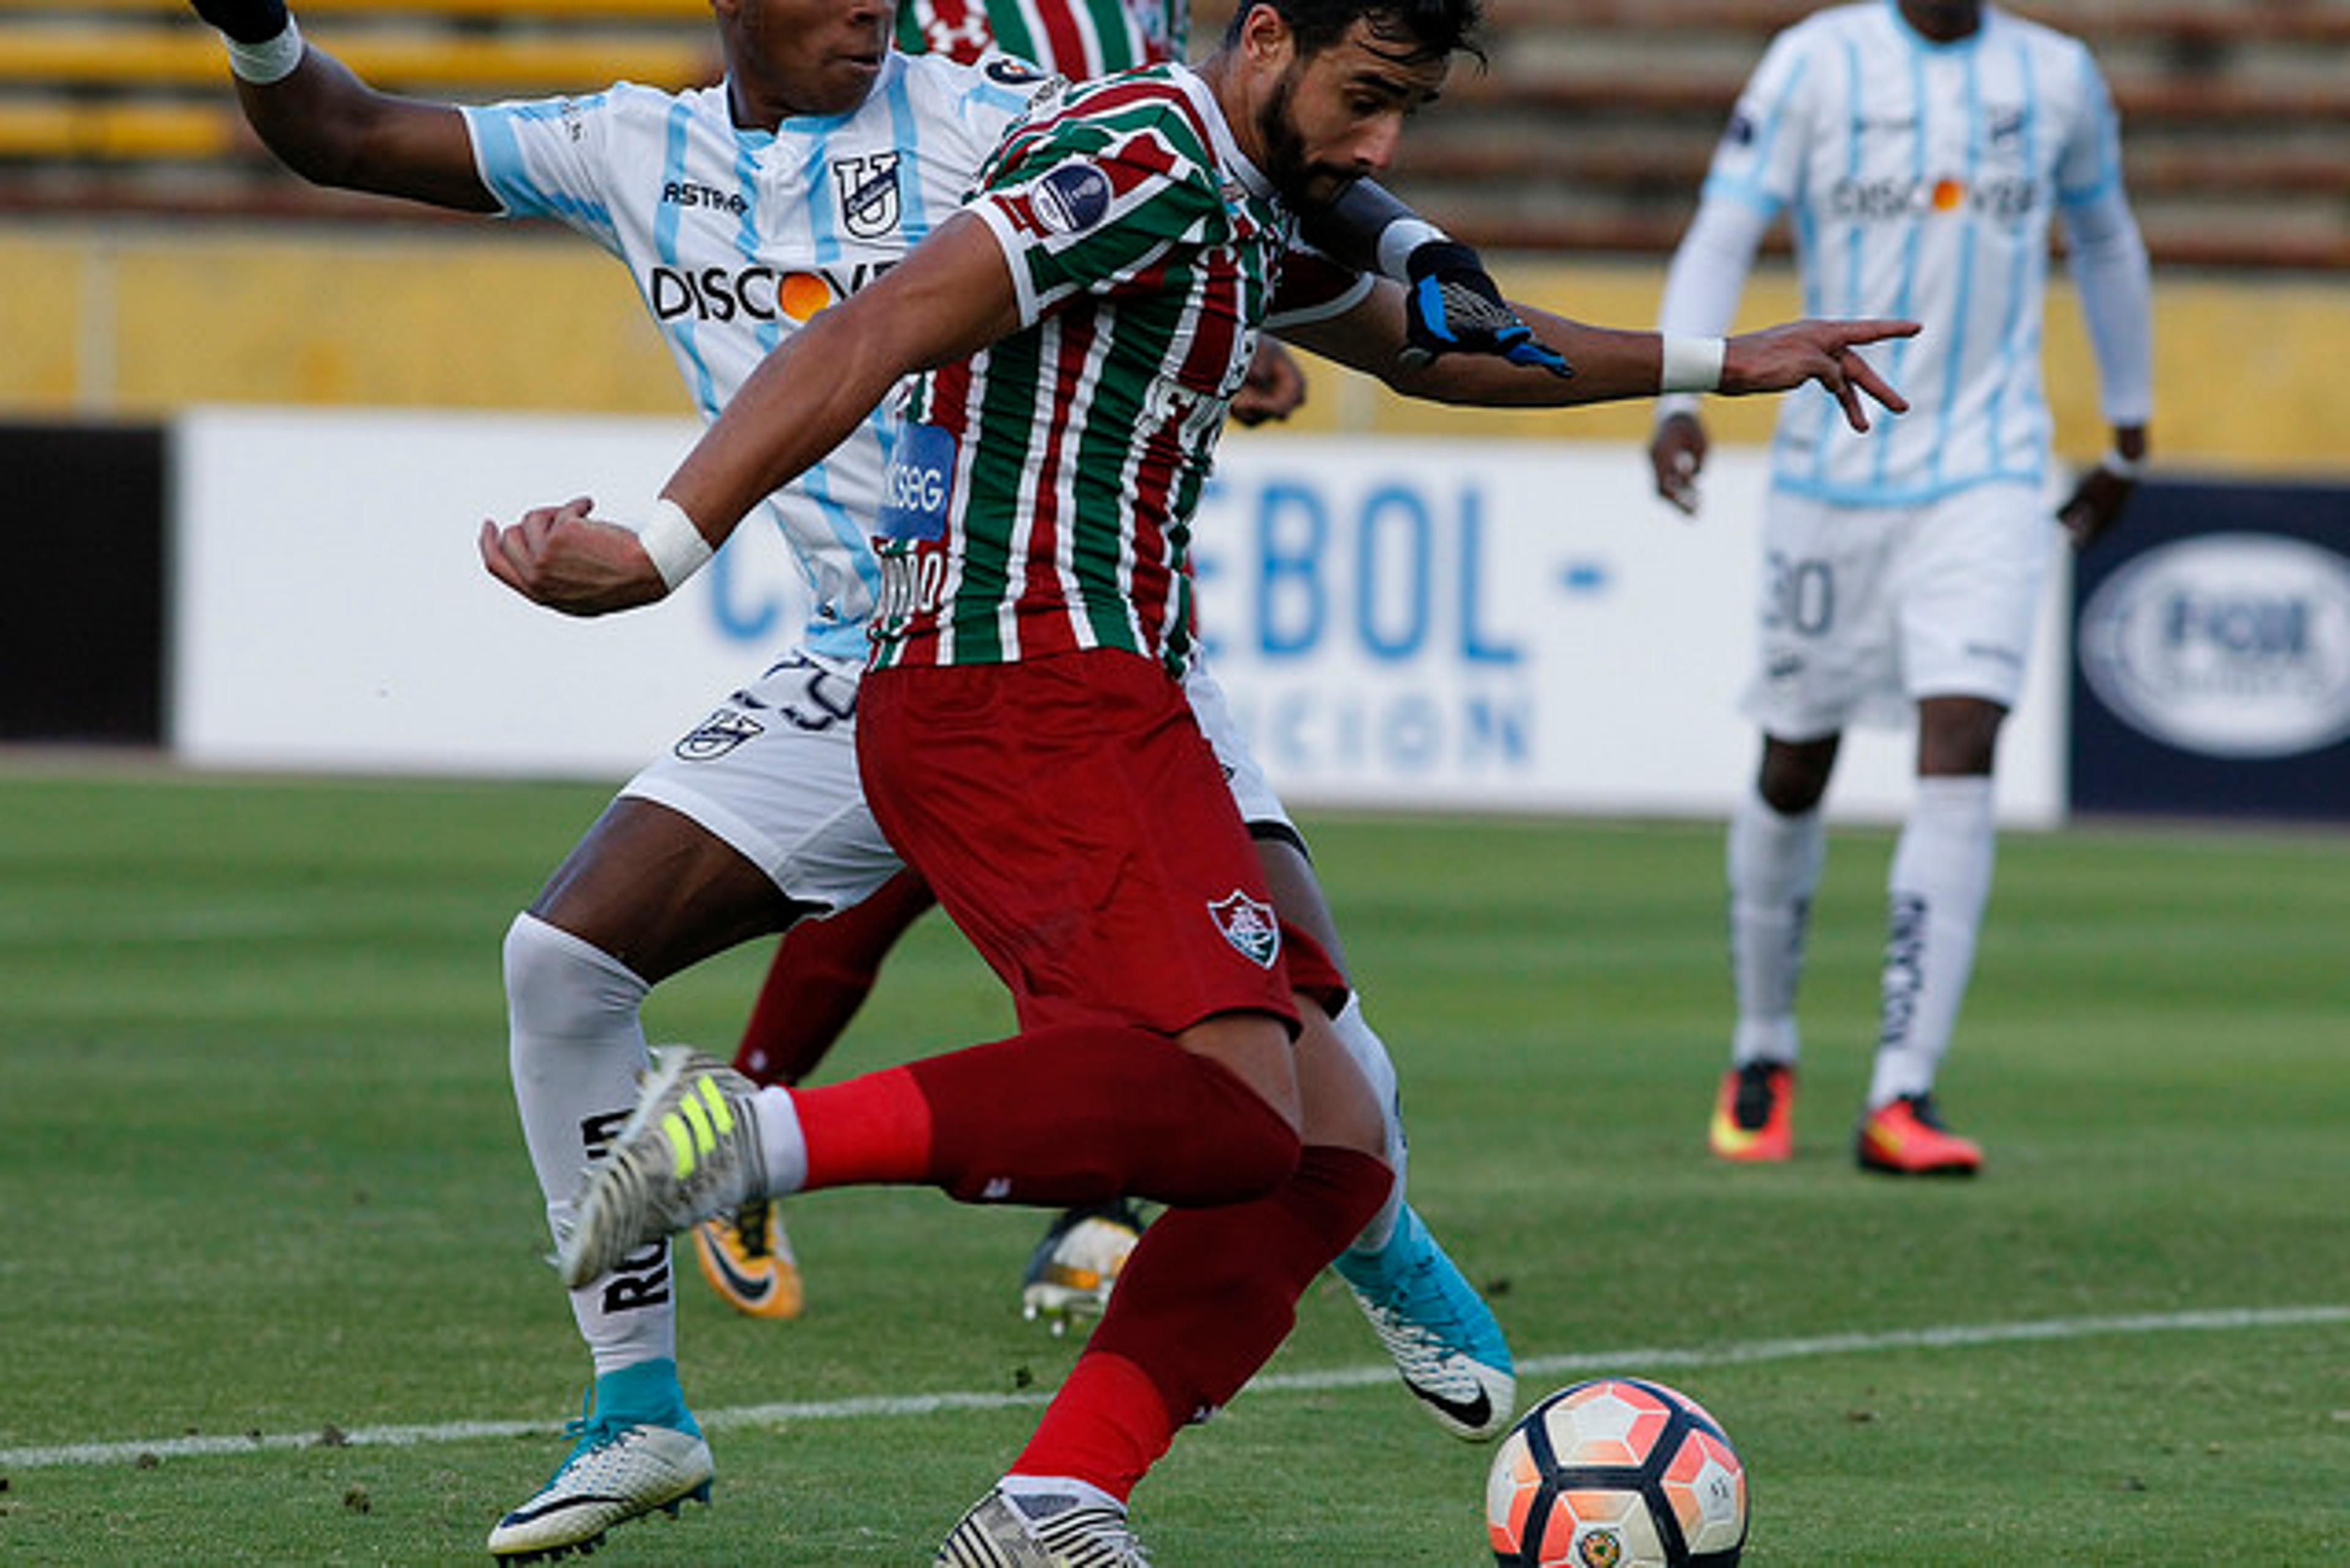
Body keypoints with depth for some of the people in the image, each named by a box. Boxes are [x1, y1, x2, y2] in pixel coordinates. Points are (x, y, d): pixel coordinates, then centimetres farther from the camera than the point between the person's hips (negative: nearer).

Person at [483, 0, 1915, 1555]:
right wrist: (663, 550, -30)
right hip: (1033, 705, -11)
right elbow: (875, 335, -20)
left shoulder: (1251, 214, 23)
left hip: (1095, 707, 11)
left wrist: (1712, 363, 48)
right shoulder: (1146, 161, -9)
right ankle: (768, 1133, -33)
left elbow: (1426, 344, 43)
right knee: (1236, 1105, -27)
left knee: (1330, 1150, 4)